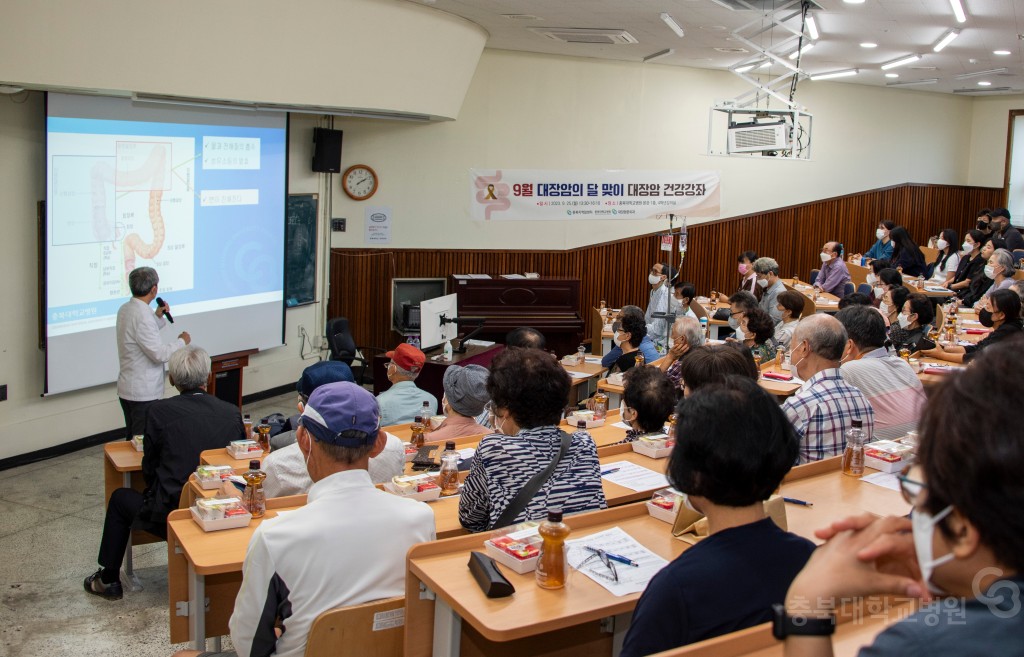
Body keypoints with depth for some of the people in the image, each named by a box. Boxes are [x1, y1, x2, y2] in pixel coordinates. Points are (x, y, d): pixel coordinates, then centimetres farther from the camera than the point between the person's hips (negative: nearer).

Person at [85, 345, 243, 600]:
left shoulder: (159, 411, -10)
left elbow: (149, 469, 0)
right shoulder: (232, 413, -3)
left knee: (120, 498, 26)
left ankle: (108, 580, 35)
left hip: (169, 515, -3)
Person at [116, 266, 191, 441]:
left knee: (132, 438, 19)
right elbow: (159, 354, -24)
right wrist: (182, 341, -9)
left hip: (127, 389, 10)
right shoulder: (142, 315, -23)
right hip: (143, 393, -10)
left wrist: (158, 317, 12)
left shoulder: (125, 309, 6)